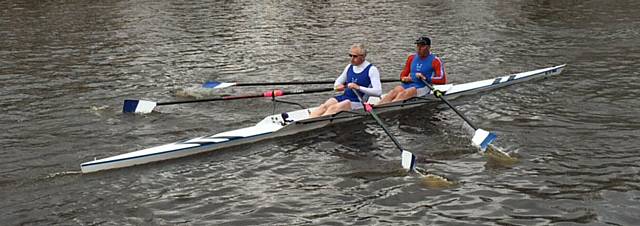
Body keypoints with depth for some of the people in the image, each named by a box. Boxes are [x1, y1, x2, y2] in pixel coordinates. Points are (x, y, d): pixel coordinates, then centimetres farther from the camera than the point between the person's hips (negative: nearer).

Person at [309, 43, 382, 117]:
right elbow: (338, 81, 25)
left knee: (333, 108, -31)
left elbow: (378, 92, -17)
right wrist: (338, 86, -2)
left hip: (358, 102, -6)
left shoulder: (371, 70, -6)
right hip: (344, 97, 6)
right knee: (324, 106, -22)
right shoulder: (349, 67, 14)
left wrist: (358, 87, -25)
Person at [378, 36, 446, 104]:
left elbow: (442, 80, -8)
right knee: (395, 91, -27)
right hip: (408, 84, 5)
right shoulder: (412, 58, 17)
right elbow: (403, 74, 22)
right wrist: (404, 79, -2)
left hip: (422, 87, -5)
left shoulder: (435, 61, 1)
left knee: (404, 94, -33)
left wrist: (426, 78, -17)